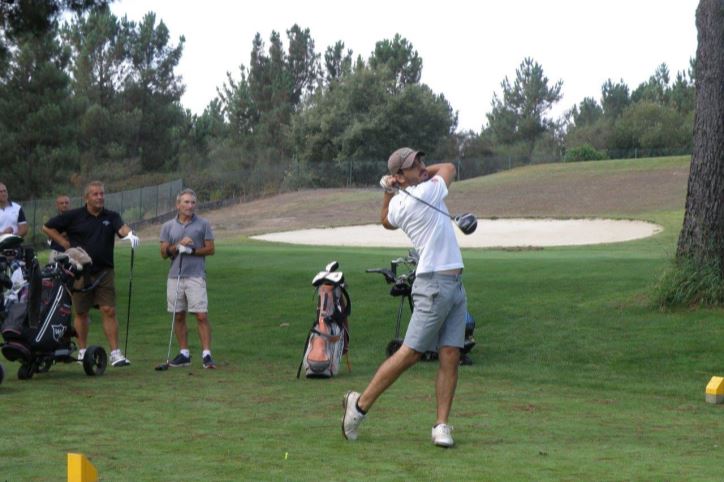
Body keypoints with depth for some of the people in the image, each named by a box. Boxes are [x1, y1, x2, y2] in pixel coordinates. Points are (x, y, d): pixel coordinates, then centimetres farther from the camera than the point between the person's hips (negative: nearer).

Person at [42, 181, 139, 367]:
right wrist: (66, 244, -2)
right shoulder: (74, 216, 0)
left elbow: (121, 228, -17)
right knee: (81, 312, 8)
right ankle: (82, 351, 21)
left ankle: (115, 353, -6)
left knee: (109, 311, -6)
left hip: (104, 272, 1)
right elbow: (48, 228, 6)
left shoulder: (111, 217, 5)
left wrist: (129, 234, -40)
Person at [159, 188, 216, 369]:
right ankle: (184, 354, 14)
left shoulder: (203, 224, 4)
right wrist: (179, 245, -12)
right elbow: (164, 253, 4)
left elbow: (210, 249, 3)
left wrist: (192, 250, -11)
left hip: (196, 276, -3)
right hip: (175, 276, 3)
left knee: (202, 316, -9)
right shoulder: (168, 227, 9)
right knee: (178, 317, 6)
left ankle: (206, 354, -8)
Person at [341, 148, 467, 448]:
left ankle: (442, 425, -1)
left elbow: (387, 221, 36)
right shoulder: (426, 193, -12)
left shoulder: (397, 204, 11)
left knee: (450, 356, 0)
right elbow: (449, 167, 6)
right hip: (434, 285, -9)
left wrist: (388, 191, 23)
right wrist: (421, 174, 16)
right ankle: (361, 404, 2)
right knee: (410, 353, -7)